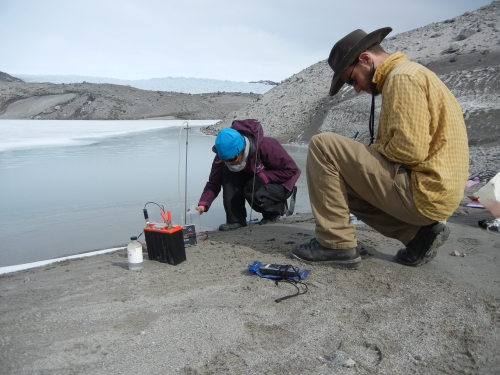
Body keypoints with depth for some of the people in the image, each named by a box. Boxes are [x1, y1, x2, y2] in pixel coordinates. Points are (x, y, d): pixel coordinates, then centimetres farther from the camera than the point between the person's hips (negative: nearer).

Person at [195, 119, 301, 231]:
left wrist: (263, 177, -31)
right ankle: (236, 219, -15)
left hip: (280, 182, -5)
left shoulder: (266, 146, -33)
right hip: (252, 178, 5)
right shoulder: (225, 154, -19)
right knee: (228, 172, -23)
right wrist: (203, 204, -35)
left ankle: (279, 207, -2)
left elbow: (292, 170, -25)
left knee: (254, 193, -35)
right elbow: (214, 183, -19)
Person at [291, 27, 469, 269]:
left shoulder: (403, 77, -12)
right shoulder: (405, 74, 19)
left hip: (421, 192, -10)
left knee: (322, 147, -12)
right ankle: (418, 233, 13)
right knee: (344, 184, 26)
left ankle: (337, 245, -8)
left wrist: (372, 150, -5)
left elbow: (411, 149, -23)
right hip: (434, 194, 10)